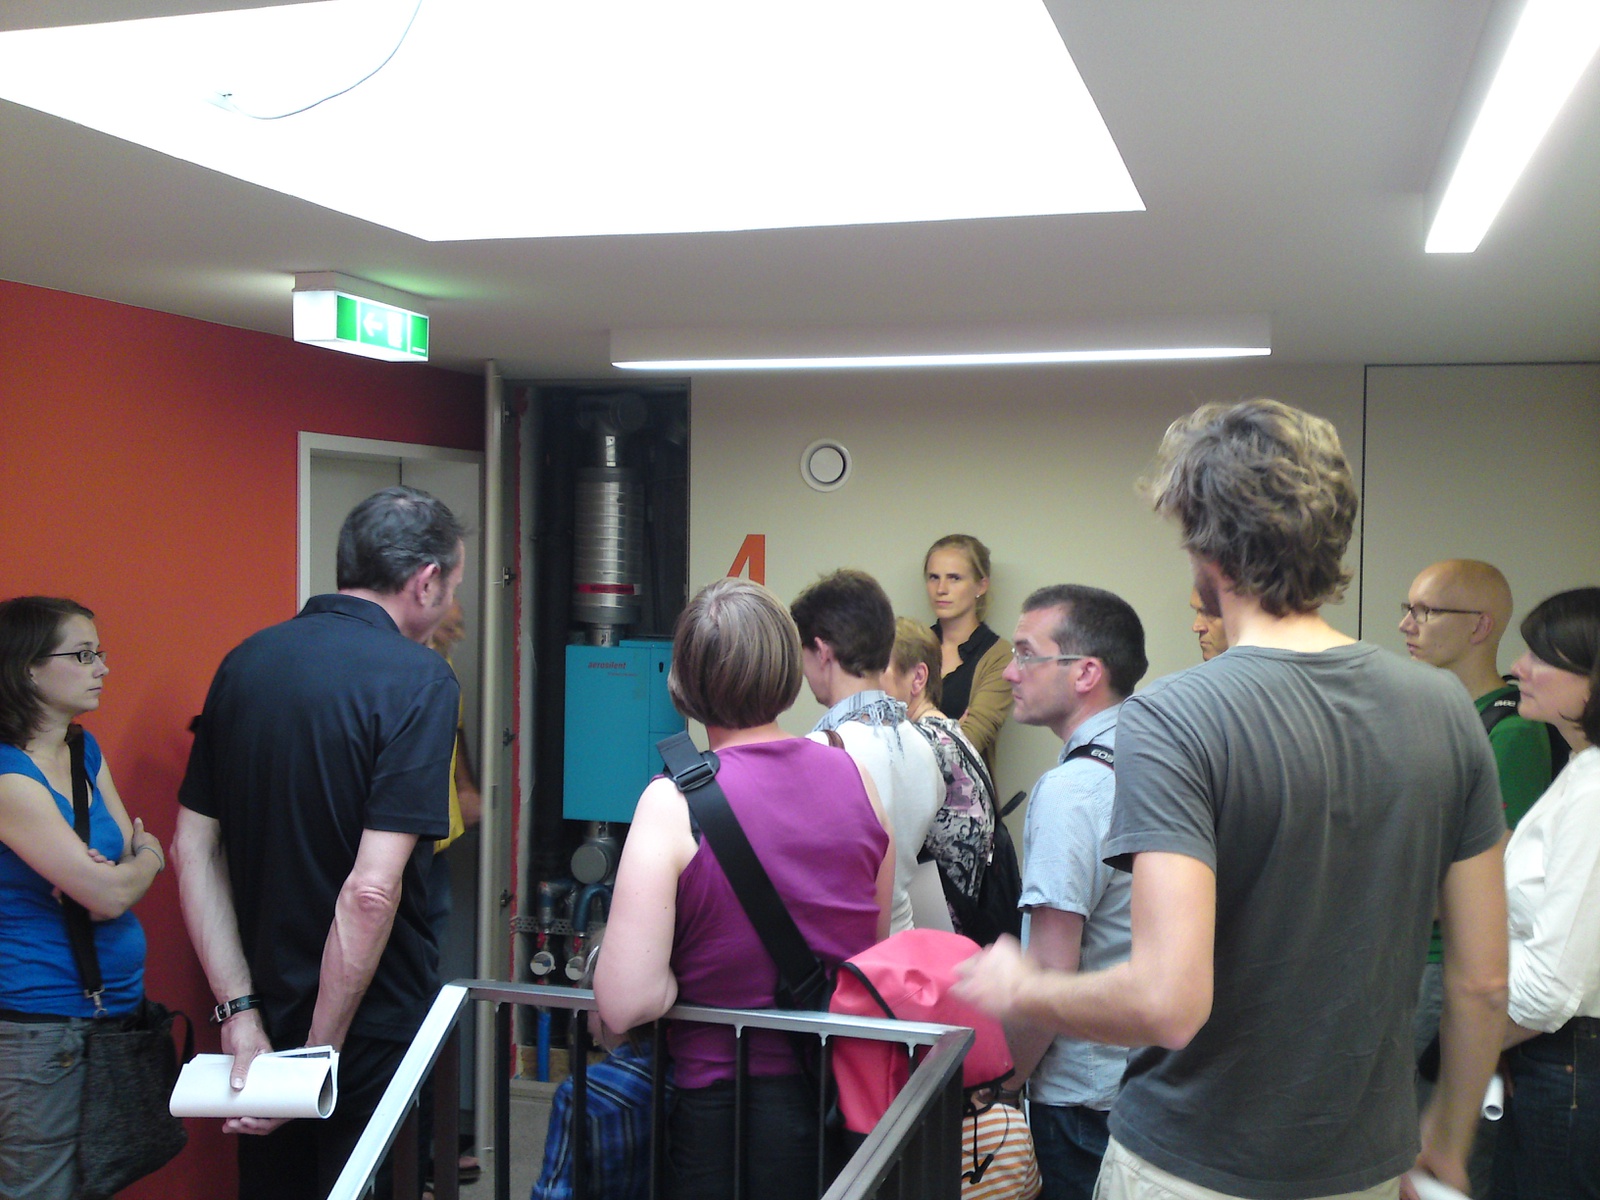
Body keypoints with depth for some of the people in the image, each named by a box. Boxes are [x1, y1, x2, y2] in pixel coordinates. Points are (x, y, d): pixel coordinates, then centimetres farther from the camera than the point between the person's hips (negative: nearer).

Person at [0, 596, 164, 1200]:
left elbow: (142, 853, 8)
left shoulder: (85, 751, 9)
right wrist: (144, 860, 3)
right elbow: (110, 895, -18)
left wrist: (108, 874, -14)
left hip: (117, 1008, 8)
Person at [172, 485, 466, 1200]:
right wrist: (320, 1054, -15)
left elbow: (194, 849, 2)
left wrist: (241, 1016, -1)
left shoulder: (244, 663, 3)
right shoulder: (418, 679, -17)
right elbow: (371, 891, -24)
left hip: (263, 1014, 6)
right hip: (373, 1027, -6)